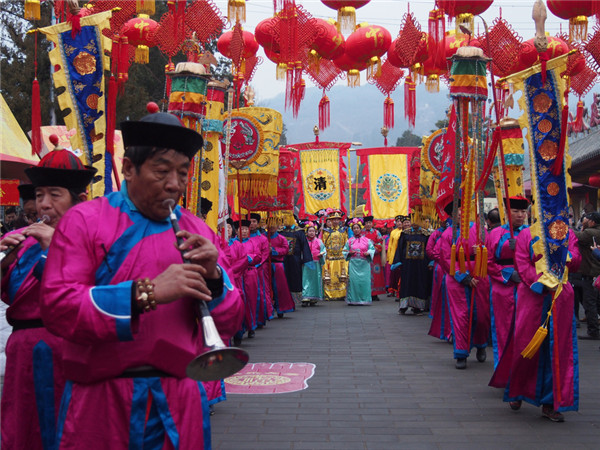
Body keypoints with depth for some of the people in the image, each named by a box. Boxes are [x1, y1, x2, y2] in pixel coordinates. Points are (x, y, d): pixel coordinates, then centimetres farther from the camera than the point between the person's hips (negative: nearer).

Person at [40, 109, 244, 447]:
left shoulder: (200, 232, 7)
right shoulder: (84, 221, -4)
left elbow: (230, 323, 7)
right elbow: (56, 307, -15)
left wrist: (213, 277, -13)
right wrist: (145, 292, -24)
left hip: (179, 404, 3)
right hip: (100, 401, -3)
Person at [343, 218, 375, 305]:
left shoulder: (366, 240, 10)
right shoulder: (349, 241, 12)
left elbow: (372, 249, 7)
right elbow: (345, 251, 12)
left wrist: (368, 253, -13)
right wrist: (350, 252, -7)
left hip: (364, 263, 0)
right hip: (353, 263, 0)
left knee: (364, 280, -6)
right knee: (353, 280, -7)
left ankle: (364, 299, 1)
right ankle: (353, 299, -3)